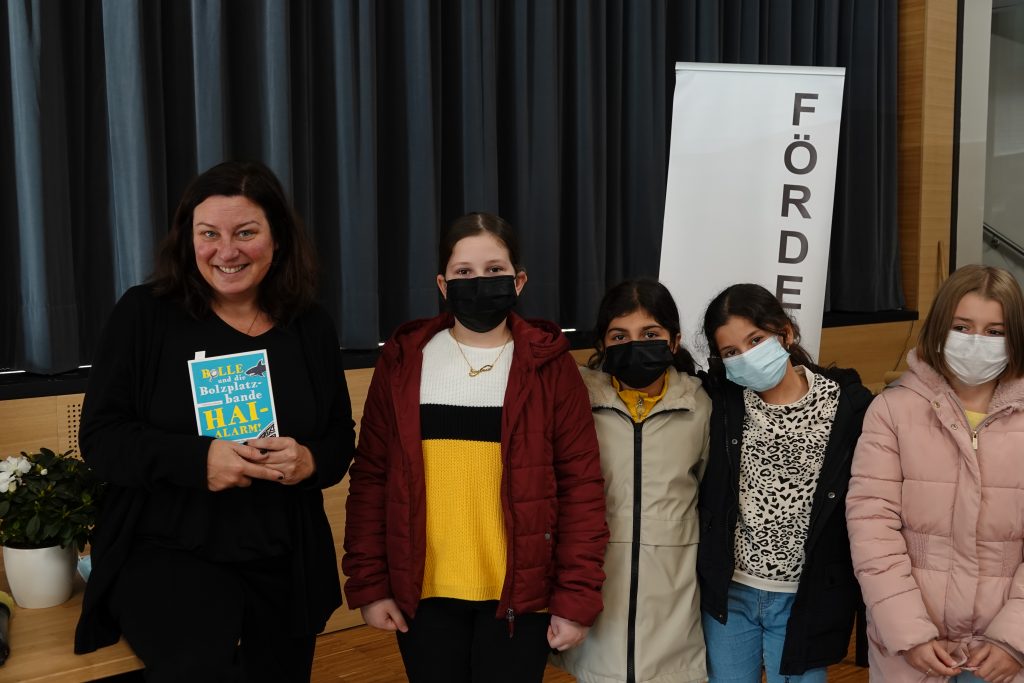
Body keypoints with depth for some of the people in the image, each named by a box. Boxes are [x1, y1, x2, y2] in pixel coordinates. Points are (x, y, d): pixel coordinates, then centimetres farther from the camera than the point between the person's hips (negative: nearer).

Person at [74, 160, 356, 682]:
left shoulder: (310, 328, 3)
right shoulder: (145, 314, -5)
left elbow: (341, 436, 9)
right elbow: (101, 437, -6)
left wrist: (311, 461, -15)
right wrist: (197, 459, -23)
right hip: (168, 555, -3)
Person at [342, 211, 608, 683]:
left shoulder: (548, 363, -4)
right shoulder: (404, 361, 0)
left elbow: (581, 484, -5)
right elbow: (370, 477, 2)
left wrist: (577, 596, -8)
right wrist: (368, 584, 0)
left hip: (520, 592, -1)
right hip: (423, 591, 2)